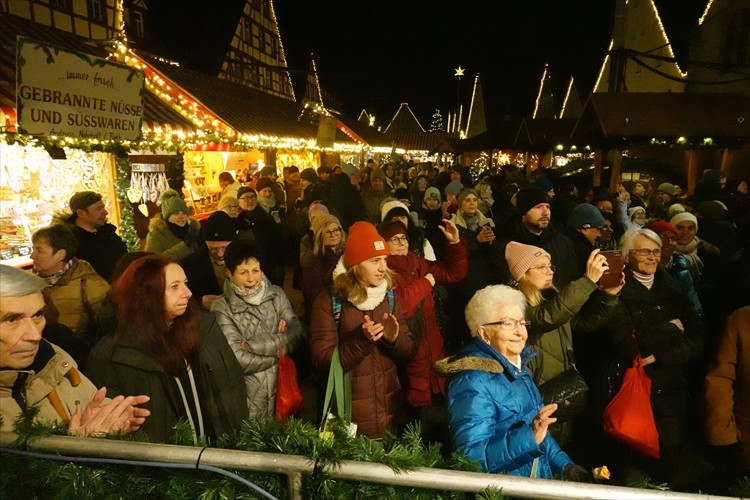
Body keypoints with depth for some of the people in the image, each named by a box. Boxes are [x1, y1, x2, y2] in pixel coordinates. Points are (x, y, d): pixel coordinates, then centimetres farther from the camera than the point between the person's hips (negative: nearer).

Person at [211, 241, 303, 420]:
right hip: (248, 398, -3)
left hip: (283, 389, 3)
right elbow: (239, 360, -17)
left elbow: (296, 334, -10)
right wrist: (278, 345, -10)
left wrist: (252, 345, -16)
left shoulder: (276, 294, 0)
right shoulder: (222, 308, -10)